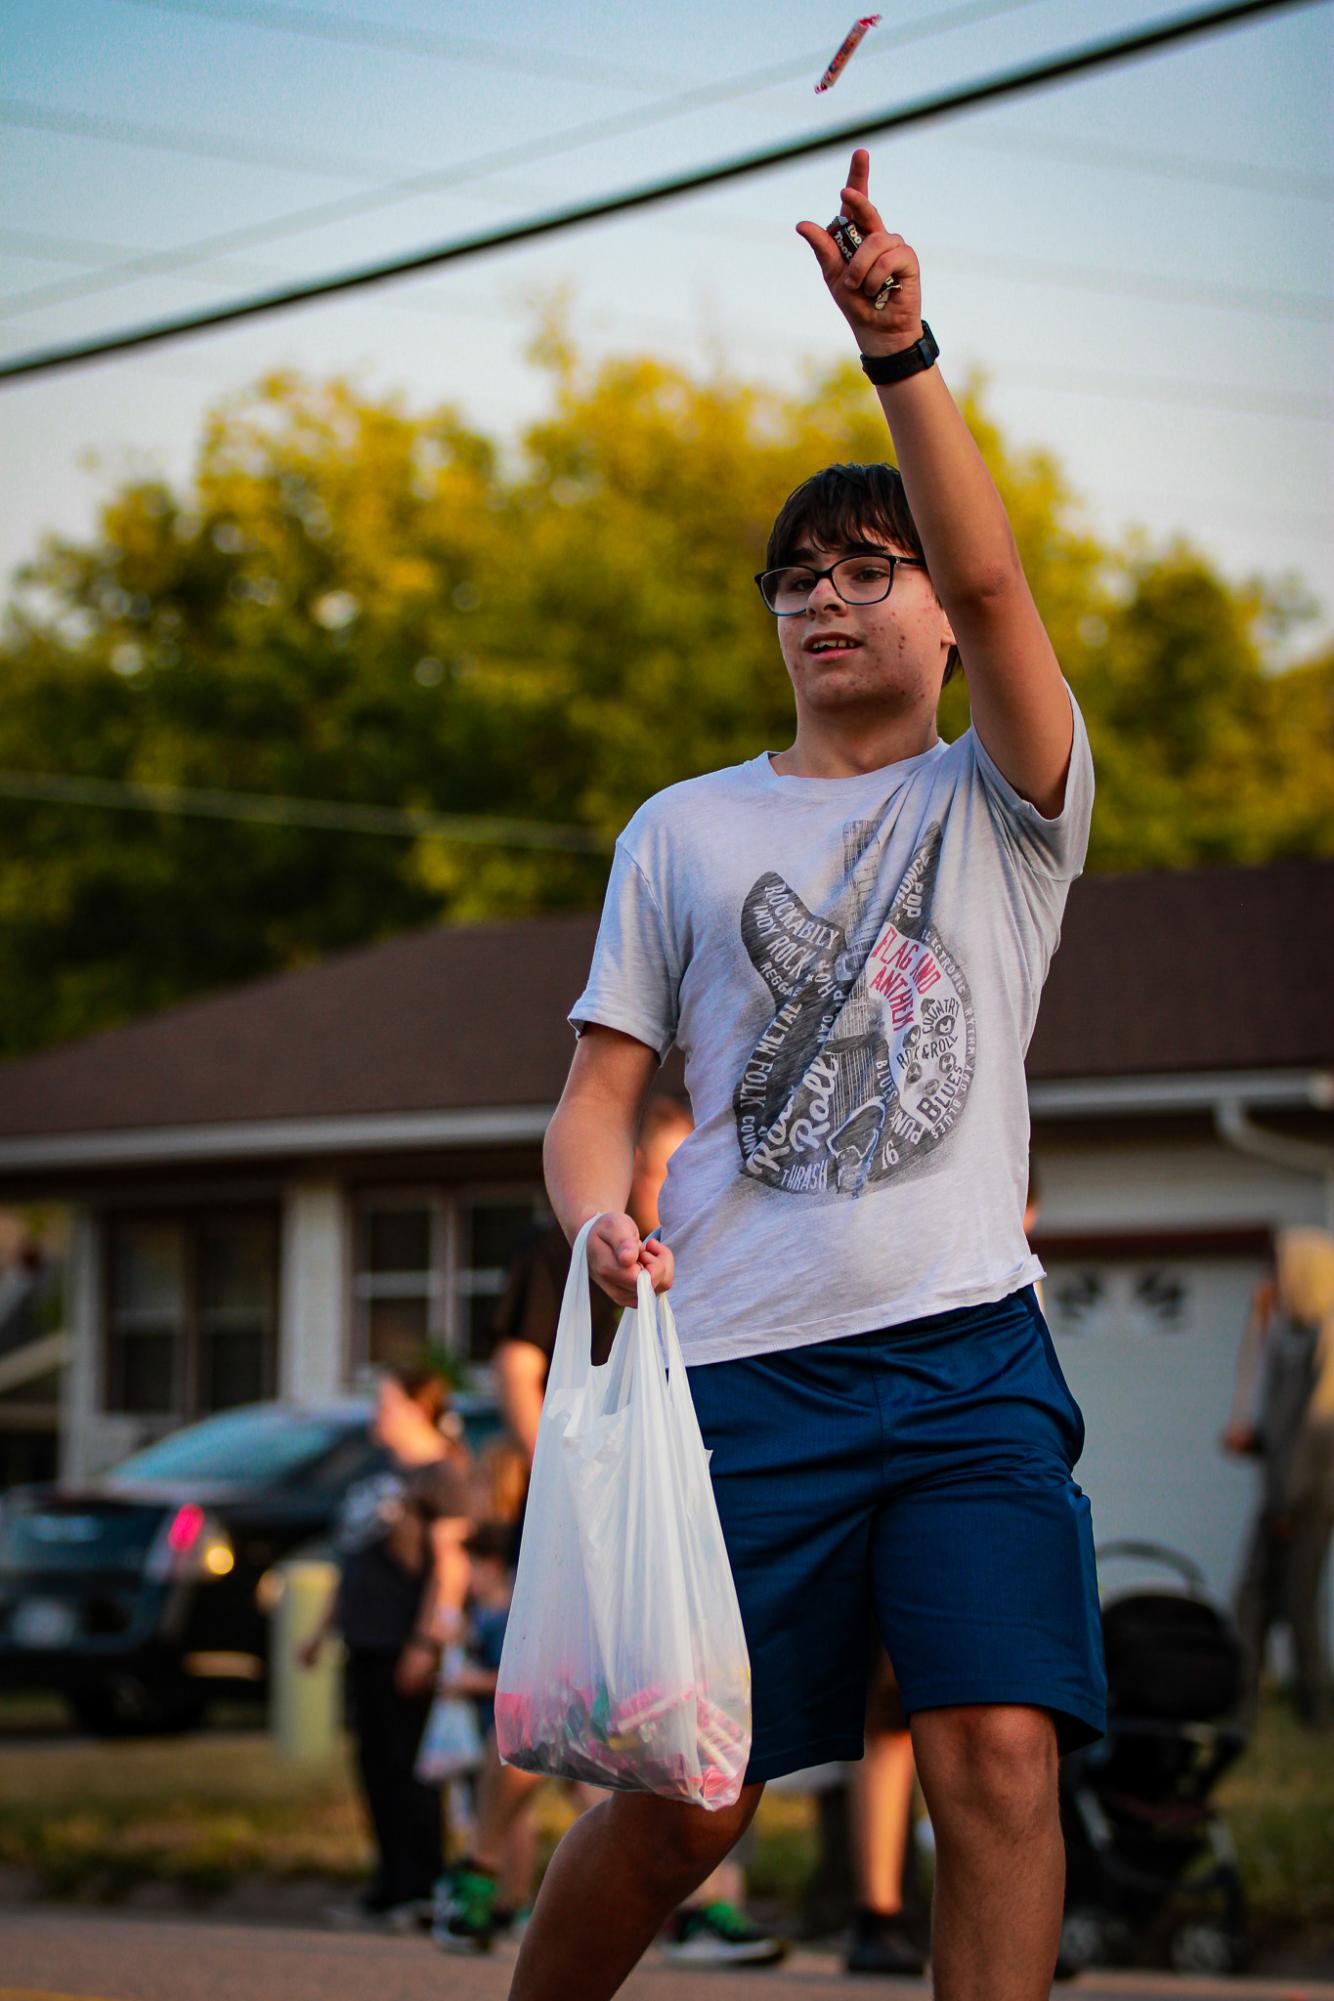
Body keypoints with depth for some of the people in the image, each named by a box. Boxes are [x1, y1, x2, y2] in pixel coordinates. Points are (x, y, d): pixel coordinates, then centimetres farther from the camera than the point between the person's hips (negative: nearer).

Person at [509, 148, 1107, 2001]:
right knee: (682, 1804, -1)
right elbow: (602, 1088, 12)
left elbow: (991, 576, -6)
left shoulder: (1004, 805, 12)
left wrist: (902, 356, -17)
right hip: (740, 1362, 1)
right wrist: (600, 1219, -10)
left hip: (969, 1350, 0)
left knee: (1001, 1761, -14)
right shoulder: (683, 830, 17)